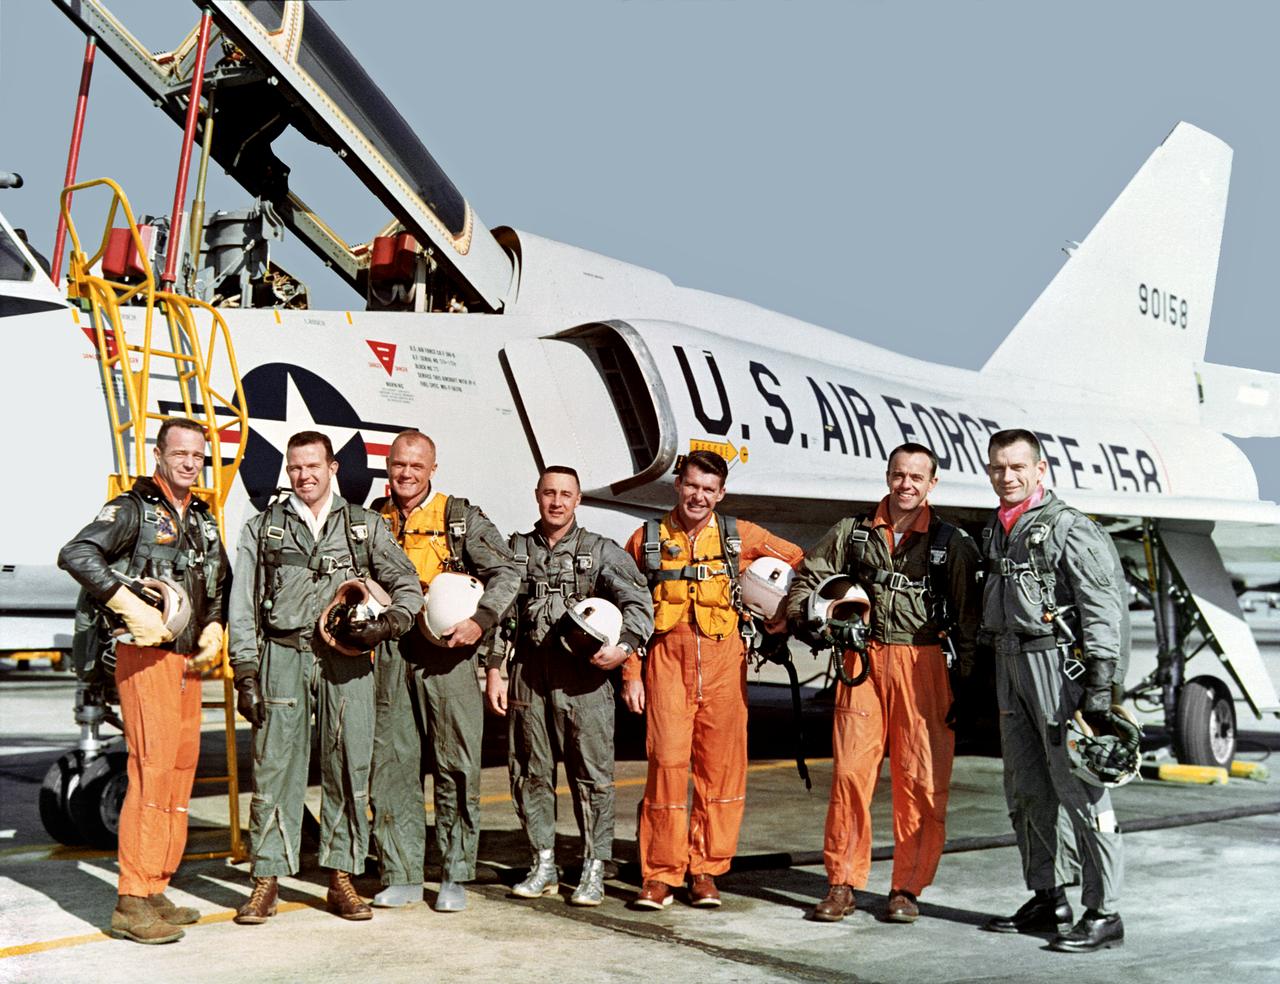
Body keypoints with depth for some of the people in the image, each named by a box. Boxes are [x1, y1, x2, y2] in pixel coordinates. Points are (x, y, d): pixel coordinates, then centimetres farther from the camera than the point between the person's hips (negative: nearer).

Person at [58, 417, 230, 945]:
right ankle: (132, 904, -10)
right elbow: (76, 554, -18)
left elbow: (221, 584, 28)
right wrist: (132, 607, -23)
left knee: (181, 768, 8)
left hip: (190, 660, 8)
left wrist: (214, 629, 10)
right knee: (152, 769, -14)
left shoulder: (204, 520, 18)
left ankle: (156, 891, 17)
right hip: (146, 657, -7)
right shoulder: (133, 508, -4)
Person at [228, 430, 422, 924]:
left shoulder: (365, 525, 13)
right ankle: (266, 882, 6)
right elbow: (243, 606, 8)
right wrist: (245, 673, 0)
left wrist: (386, 624, -7)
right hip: (282, 657, 0)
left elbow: (408, 587, 13)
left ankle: (342, 879, 11)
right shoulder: (263, 527, 13)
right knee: (274, 766, -2)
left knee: (349, 767, 1)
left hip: (346, 660, 0)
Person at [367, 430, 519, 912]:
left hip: (447, 652, -3)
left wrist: (480, 620, -15)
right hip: (390, 655, 3)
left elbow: (506, 573, -1)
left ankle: (455, 876, 11)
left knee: (456, 765, 0)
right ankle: (401, 876, 14)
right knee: (391, 763, 4)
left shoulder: (461, 518, 3)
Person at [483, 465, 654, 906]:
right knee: (529, 771, 7)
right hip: (528, 674, 3)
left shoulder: (602, 552, 5)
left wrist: (624, 647, -19)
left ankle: (593, 872, 8)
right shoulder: (516, 550, 14)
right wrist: (494, 670, 7)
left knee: (592, 774, -2)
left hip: (583, 676, -3)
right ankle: (543, 867, 20)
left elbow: (638, 602, -3)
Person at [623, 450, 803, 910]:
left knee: (721, 764, 2)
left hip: (723, 662, 1)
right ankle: (661, 874, 3)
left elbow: (800, 562, 20)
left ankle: (706, 871, 14)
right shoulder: (647, 539, 7)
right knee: (667, 760, -7)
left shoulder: (740, 536, 7)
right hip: (667, 659, -1)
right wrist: (630, 673, 4)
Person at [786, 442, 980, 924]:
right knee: (850, 771, -3)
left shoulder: (952, 543, 6)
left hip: (922, 665, -1)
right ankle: (843, 884, 6)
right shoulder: (853, 532, 11)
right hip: (863, 660, 1)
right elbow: (806, 579, 17)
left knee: (921, 778, -2)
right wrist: (813, 625, 1)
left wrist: (967, 680, 1)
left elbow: (967, 617, 6)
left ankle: (907, 888, 10)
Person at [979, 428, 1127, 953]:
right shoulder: (996, 531, 16)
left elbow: (1106, 609, -14)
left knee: (1078, 789, -7)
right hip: (1011, 665, 8)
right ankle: (1048, 899, 24)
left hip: (1058, 663, -8)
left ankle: (1103, 913, -1)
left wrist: (1101, 684, -20)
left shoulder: (1070, 528, -8)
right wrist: (991, 675, 18)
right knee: (1025, 791, 12)